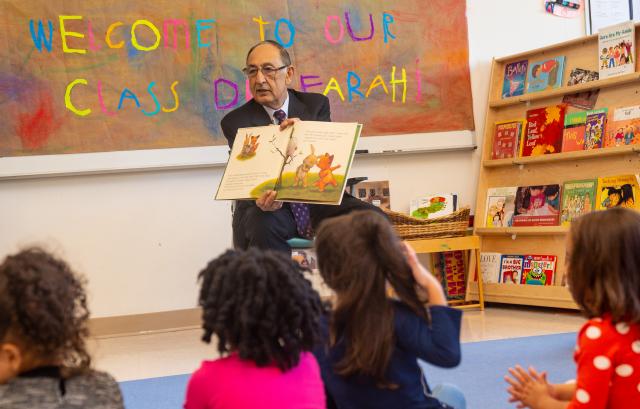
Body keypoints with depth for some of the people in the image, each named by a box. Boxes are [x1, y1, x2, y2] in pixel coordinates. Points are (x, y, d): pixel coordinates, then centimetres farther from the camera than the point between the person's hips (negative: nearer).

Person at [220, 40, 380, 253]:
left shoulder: (316, 105, 10)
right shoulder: (235, 122, 2)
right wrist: (263, 200, -34)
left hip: (319, 200, 2)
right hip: (271, 208, -2)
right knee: (262, 226, -37)